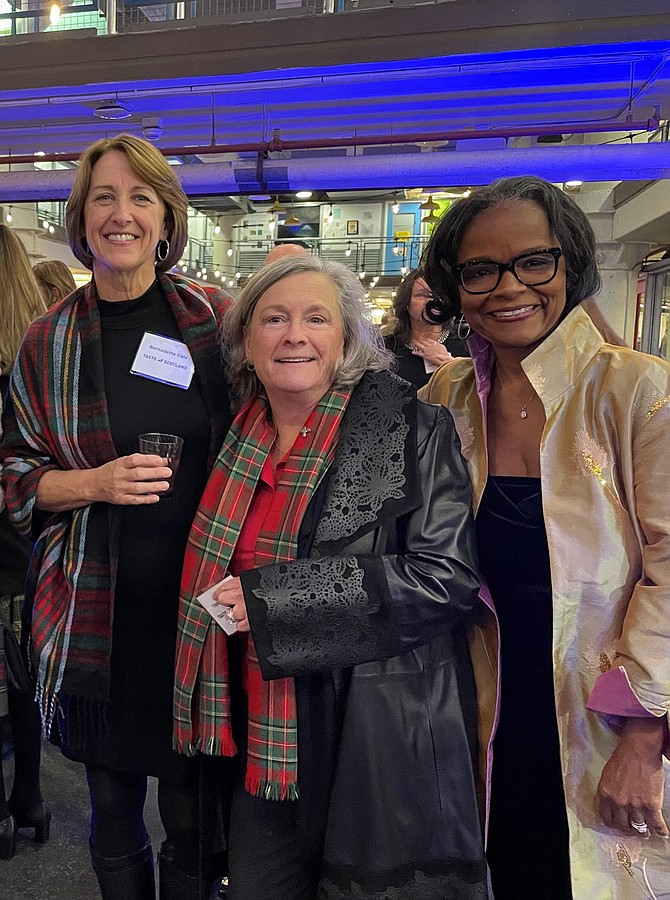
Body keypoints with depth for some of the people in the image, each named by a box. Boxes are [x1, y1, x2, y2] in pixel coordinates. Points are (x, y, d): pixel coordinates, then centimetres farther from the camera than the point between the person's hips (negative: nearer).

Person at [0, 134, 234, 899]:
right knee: (114, 819, 18)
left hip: (199, 601, -1)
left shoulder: (215, 318, 0)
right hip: (97, 612, 1)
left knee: (193, 818, 13)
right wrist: (97, 482, -13)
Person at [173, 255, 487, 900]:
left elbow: (447, 576, -21)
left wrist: (270, 596, -22)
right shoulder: (238, 440, 3)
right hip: (266, 734, 5)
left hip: (383, 738, -5)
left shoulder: (411, 426, -13)